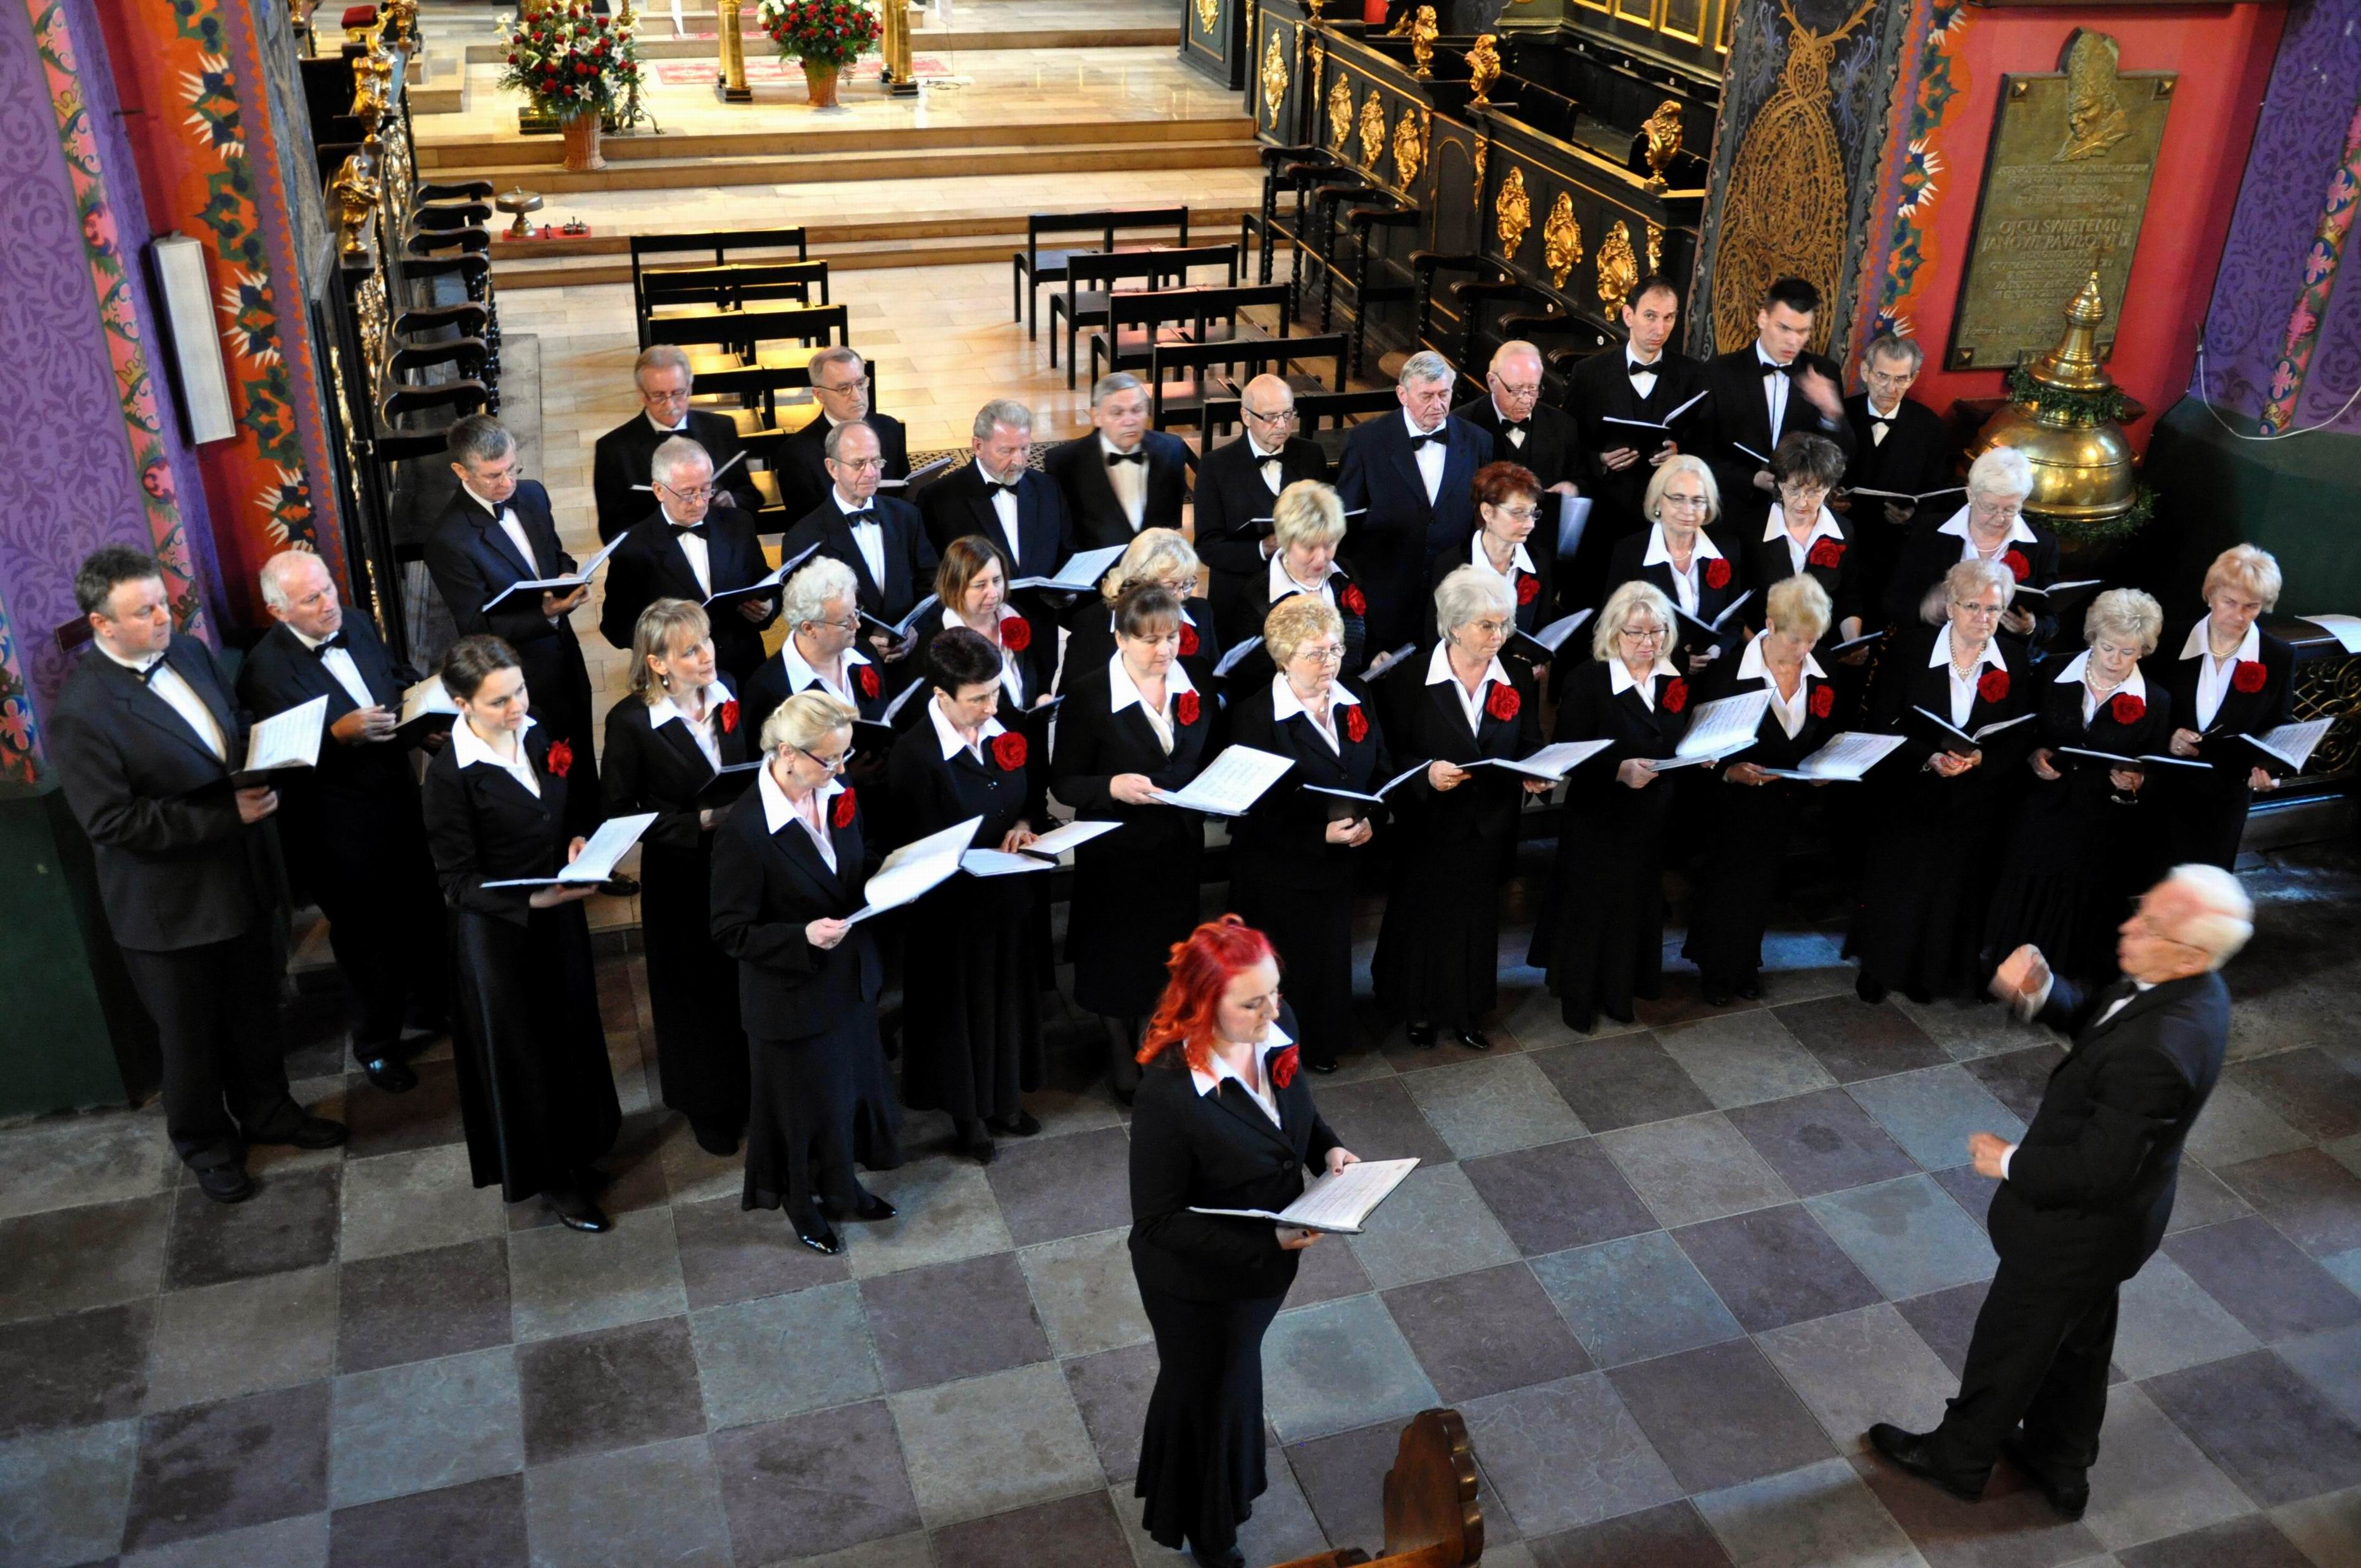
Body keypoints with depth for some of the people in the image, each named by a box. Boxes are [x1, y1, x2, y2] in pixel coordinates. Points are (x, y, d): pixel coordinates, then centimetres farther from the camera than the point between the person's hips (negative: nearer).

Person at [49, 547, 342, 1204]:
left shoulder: (190, 653, -1)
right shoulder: (81, 713, -23)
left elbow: (239, 735, 14)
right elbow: (113, 822, -24)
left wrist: (262, 777, -7)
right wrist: (228, 814, -25)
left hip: (241, 876, 6)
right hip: (172, 903, -6)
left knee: (256, 1012, 23)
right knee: (191, 1034, 15)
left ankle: (266, 1109, 45)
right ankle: (205, 1143, 37)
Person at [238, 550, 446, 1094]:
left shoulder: (357, 626, -1)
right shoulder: (266, 670, -21)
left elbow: (401, 681, 14)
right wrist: (341, 734, -37)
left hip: (400, 802, 6)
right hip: (341, 830, -6)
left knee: (424, 913, 21)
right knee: (367, 937, 11)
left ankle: (428, 1008, 46)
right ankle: (376, 1044, 33)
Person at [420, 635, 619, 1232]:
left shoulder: (539, 736, -4)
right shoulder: (449, 775, -22)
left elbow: (582, 803, 13)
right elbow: (459, 879, -19)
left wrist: (581, 838, -8)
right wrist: (532, 899, -31)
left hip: (561, 916, 6)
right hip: (498, 932, -6)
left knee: (573, 1032, 19)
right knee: (522, 1053, 10)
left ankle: (576, 1153, 41)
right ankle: (548, 1176, 29)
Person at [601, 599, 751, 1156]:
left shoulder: (729, 697, -4)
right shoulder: (631, 721, -18)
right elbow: (621, 813, -13)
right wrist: (700, 822, -22)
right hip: (682, 877, -3)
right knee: (695, 992, 13)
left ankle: (752, 1091, 36)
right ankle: (707, 1106, 34)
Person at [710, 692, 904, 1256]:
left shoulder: (836, 791, -8)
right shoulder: (746, 829, -28)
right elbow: (730, 932, -21)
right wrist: (803, 937, -33)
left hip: (851, 975, 7)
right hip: (794, 994, -6)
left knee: (853, 1086, 23)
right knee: (807, 1101, 14)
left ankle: (840, 1187, 49)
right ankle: (804, 1207, 41)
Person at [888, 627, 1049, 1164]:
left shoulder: (1006, 731, -5)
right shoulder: (915, 754, -22)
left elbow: (1034, 793, 11)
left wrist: (1025, 825, -9)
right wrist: (987, 859, -30)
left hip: (1012, 896, 6)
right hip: (954, 905, -5)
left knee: (1011, 994, 20)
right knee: (961, 1003, 13)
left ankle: (1006, 1096, 42)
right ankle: (968, 1113, 34)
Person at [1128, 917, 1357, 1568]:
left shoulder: (1277, 1028, -17)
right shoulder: (1169, 1094, -37)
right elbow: (1157, 1222, -27)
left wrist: (1328, 1149, -13)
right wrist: (1266, 1243, -32)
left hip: (1268, 1258, 6)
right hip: (1199, 1282, -6)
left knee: (1231, 1374, 31)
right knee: (1208, 1390, 21)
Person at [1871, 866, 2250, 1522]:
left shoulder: (2155, 1050, -40)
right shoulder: (2190, 986, -12)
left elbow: (2097, 1170, -32)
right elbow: (2091, 1017, 3)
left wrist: (2010, 1163, -15)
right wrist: (2040, 991, -18)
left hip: (2077, 1228, -8)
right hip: (2115, 1218, 8)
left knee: (2009, 1344, 17)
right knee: (2079, 1343, 28)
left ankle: (1958, 1458, 42)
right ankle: (2060, 1467, 50)